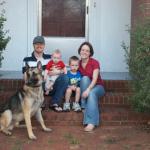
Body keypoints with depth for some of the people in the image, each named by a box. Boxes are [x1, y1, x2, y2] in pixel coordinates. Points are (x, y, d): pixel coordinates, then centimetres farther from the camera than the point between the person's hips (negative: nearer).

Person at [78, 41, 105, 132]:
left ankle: (92, 122, -45)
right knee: (85, 78, -29)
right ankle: (85, 106, -29)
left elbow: (95, 79, -24)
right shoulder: (78, 64, 1)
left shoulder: (95, 62, -13)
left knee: (92, 93, -37)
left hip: (97, 86, -3)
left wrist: (88, 89, -39)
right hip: (85, 87, 3)